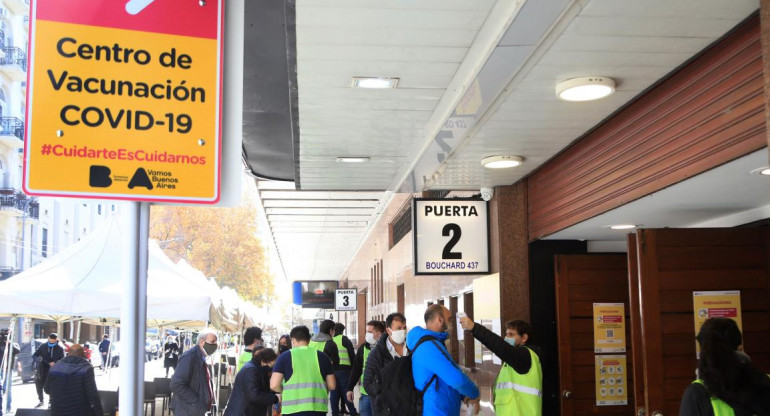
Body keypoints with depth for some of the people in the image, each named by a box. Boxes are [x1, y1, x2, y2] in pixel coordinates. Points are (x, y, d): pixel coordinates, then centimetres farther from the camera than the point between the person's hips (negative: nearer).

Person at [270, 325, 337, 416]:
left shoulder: (284, 357, 2)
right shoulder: (322, 356, 8)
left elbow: (274, 385, -4)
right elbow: (332, 386, 9)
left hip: (293, 408, -2)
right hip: (318, 407, 2)